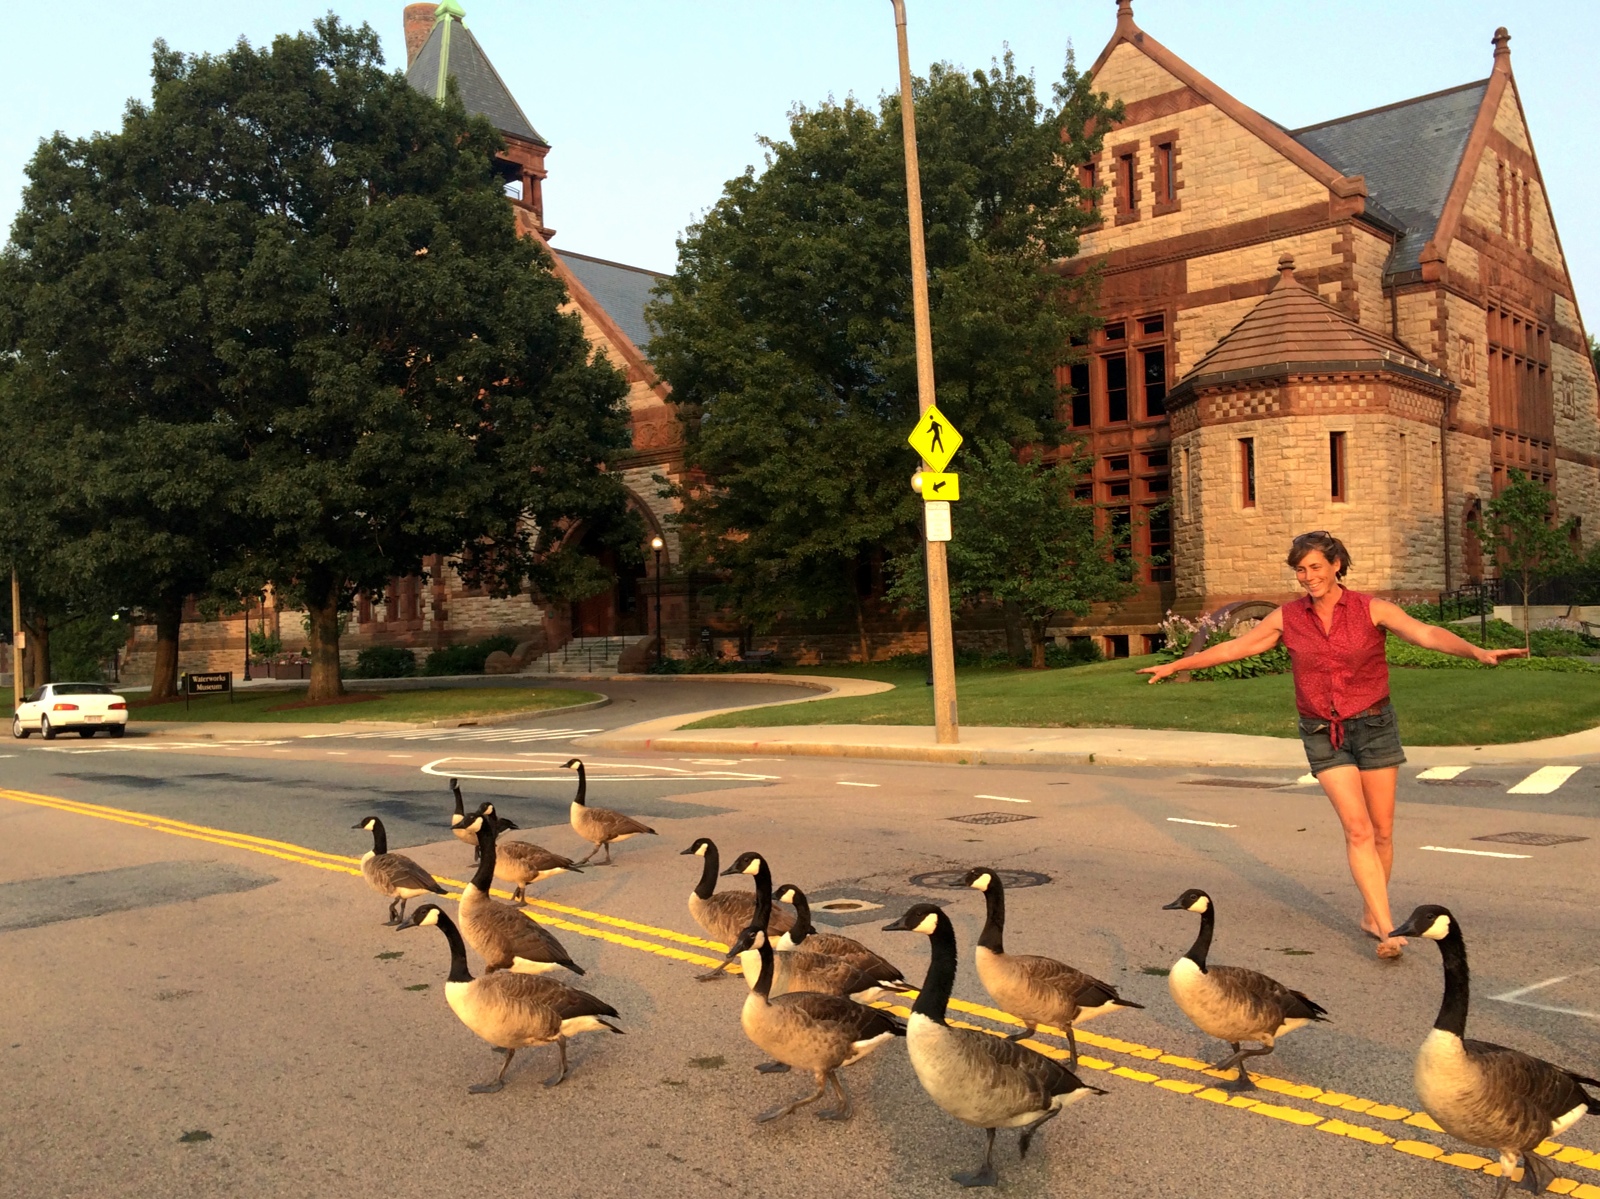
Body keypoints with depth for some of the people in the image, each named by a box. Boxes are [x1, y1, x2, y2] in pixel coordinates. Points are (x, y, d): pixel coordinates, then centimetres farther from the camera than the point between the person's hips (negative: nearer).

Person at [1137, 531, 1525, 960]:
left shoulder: (1371, 609, -7)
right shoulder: (1287, 618, 0)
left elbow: (1426, 633, -20)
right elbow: (1234, 647, 8)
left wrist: (1478, 652, -36)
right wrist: (1176, 665, 10)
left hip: (1374, 726, 0)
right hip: (1323, 734, 0)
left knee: (1382, 831, 6)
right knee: (1357, 829, -10)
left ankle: (1371, 915, 25)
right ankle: (1387, 928, -10)